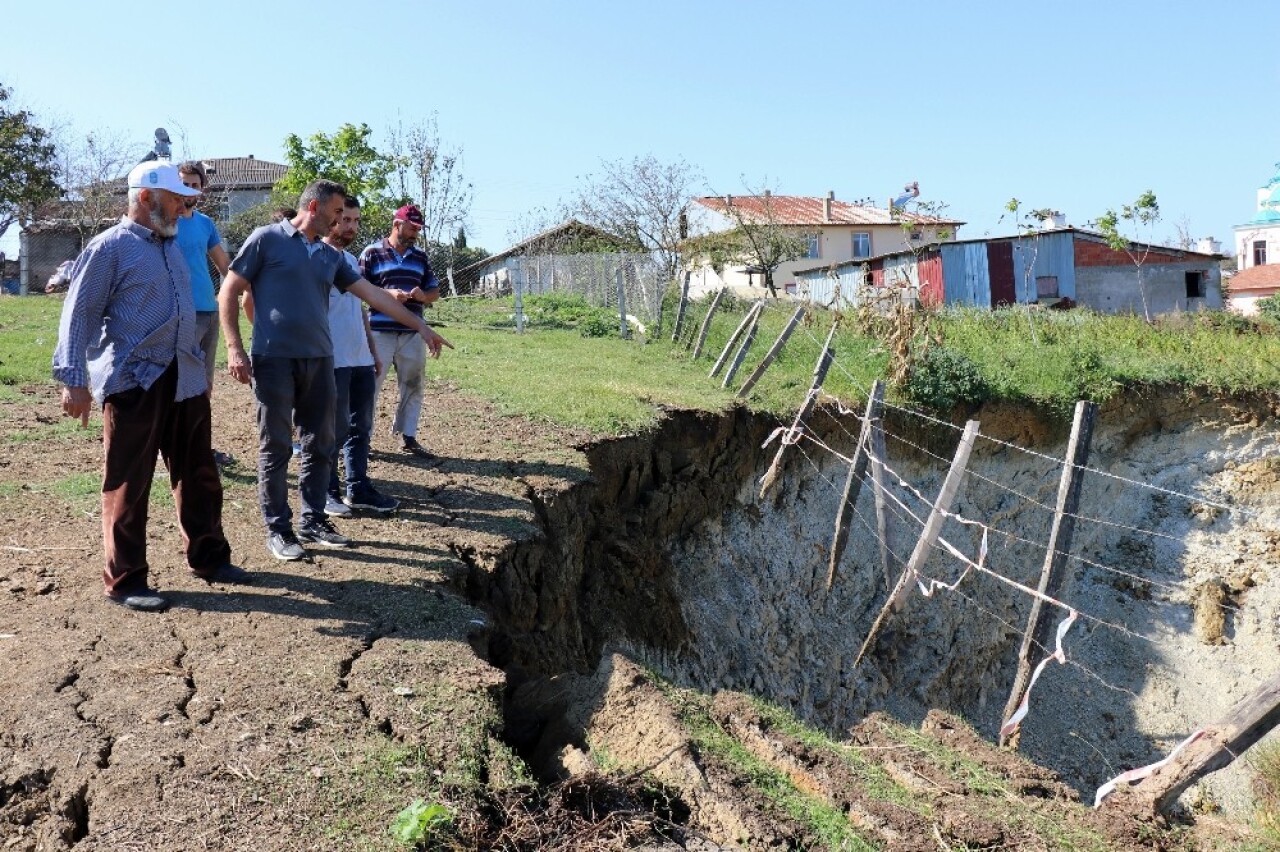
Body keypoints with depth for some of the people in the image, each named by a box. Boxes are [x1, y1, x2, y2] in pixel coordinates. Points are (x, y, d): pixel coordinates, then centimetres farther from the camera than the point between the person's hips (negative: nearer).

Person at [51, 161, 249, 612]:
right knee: (128, 485, 0)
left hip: (185, 381, 8)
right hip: (133, 383, -7)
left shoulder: (171, 246, 17)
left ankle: (208, 558, 25)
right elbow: (79, 314, -10)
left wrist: (198, 366, 22)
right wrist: (74, 380, -16)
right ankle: (125, 579, 9)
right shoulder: (110, 247, -7)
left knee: (198, 475, 13)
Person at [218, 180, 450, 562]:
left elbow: (373, 294, 16)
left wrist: (420, 326, 14)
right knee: (275, 448, 2)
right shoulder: (267, 239, -1)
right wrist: (234, 349, -9)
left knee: (319, 445, 9)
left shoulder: (331, 256, 15)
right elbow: (229, 293, -2)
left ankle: (313, 521, 21)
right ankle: (278, 529, 11)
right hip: (274, 359, -6)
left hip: (319, 360, 6)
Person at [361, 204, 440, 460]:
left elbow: (434, 290, 17)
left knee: (413, 386, 9)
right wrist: (387, 294, -17)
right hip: (380, 331, -5)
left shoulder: (420, 257, 14)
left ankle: (409, 437, 19)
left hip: (412, 332, 5)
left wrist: (423, 296, -7)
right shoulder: (372, 253, 1)